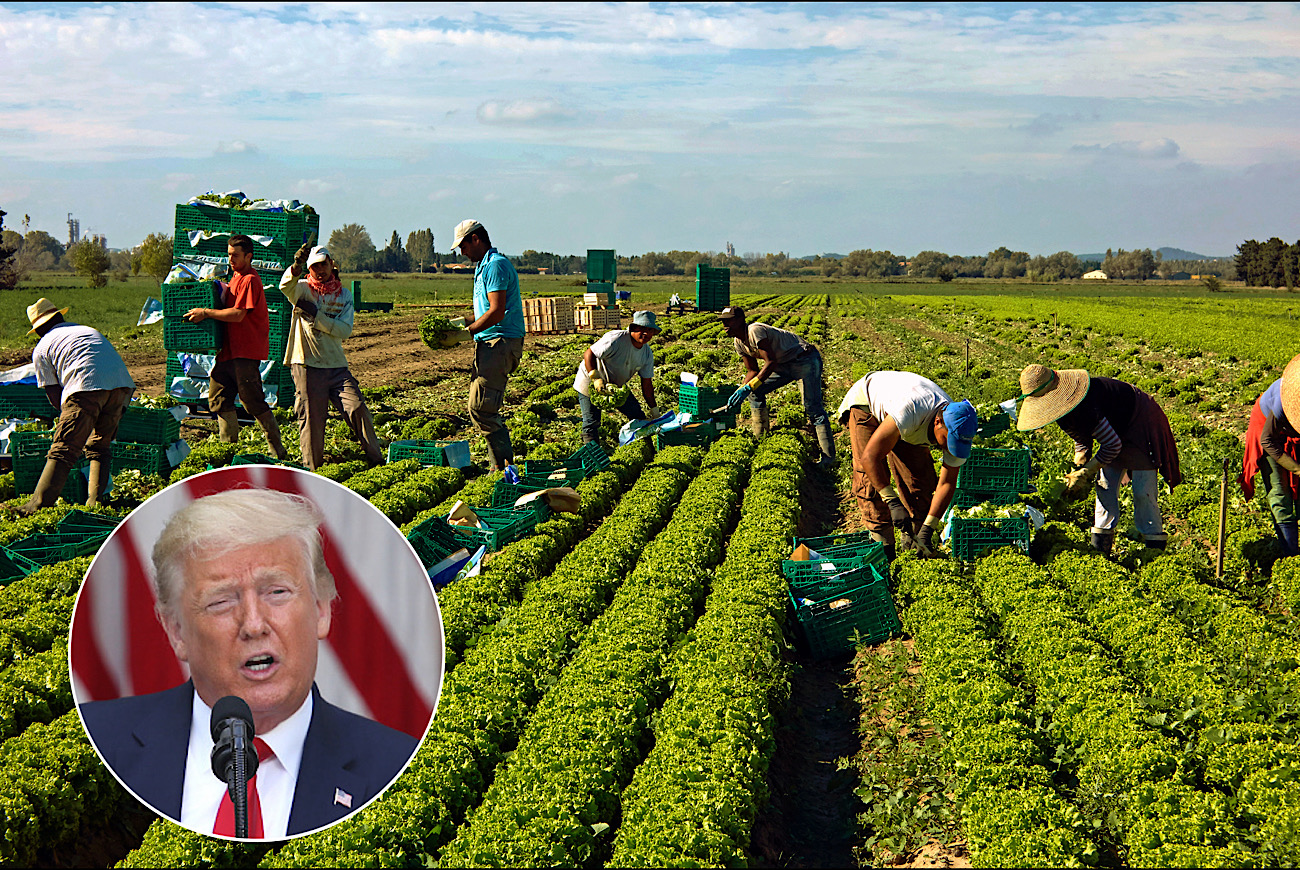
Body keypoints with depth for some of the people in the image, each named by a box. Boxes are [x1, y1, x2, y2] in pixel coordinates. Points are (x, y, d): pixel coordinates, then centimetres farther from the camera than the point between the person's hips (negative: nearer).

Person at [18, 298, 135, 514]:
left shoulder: (41, 348, 20)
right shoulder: (88, 330, 35)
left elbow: (55, 397, 15)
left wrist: (69, 413, 33)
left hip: (86, 387, -5)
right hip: (121, 383, 5)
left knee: (63, 450, -5)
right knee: (100, 446, 20)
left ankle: (39, 503, -16)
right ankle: (95, 500, 10)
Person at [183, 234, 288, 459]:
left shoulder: (249, 280, -12)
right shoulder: (236, 278, 18)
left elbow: (238, 314, -20)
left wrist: (206, 313, -15)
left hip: (246, 351, -10)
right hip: (229, 349, 10)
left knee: (253, 402, -8)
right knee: (218, 397, 9)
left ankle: (277, 450, 0)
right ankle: (228, 446, 16)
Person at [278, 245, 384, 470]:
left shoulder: (344, 295, 11)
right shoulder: (303, 289, 4)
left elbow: (345, 330, -3)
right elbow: (285, 286, -22)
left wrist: (315, 315, -13)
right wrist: (296, 266, -42)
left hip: (336, 366, 2)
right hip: (306, 365, -2)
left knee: (358, 408, -7)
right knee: (311, 419, -1)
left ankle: (376, 459, 4)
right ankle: (311, 469, 11)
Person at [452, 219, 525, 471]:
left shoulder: (495, 265, -12)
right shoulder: (483, 266, 21)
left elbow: (497, 312, -20)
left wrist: (466, 332, -15)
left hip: (500, 342, -11)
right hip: (490, 343, 11)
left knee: (480, 407, -13)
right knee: (481, 408, 9)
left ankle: (504, 464, -9)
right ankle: (501, 465, 13)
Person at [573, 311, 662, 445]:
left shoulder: (647, 353, -6)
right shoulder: (616, 339, -29)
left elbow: (646, 383, 1)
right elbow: (589, 354, -31)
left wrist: (653, 409, 0)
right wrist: (596, 379, -40)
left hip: (616, 386, 7)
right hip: (590, 383, -7)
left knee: (638, 416, 5)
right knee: (592, 424, -9)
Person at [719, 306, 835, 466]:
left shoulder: (755, 331, -25)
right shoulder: (739, 342, 4)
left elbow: (771, 362, -31)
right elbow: (753, 371, 11)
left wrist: (748, 387, -36)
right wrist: (739, 392, -5)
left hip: (806, 360, -10)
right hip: (785, 365, 10)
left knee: (813, 408, -17)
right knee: (755, 393, 6)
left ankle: (828, 457, -17)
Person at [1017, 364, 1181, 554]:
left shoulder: (1085, 408, -39)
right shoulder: (1064, 409, -9)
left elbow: (1112, 444, -30)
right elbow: (1082, 439, 9)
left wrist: (1084, 474, -23)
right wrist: (1079, 467, -3)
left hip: (1140, 423, -9)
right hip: (1117, 428, 9)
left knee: (1142, 492, -11)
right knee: (1105, 485, 2)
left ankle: (1155, 548, -2)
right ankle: (1101, 545, 5)